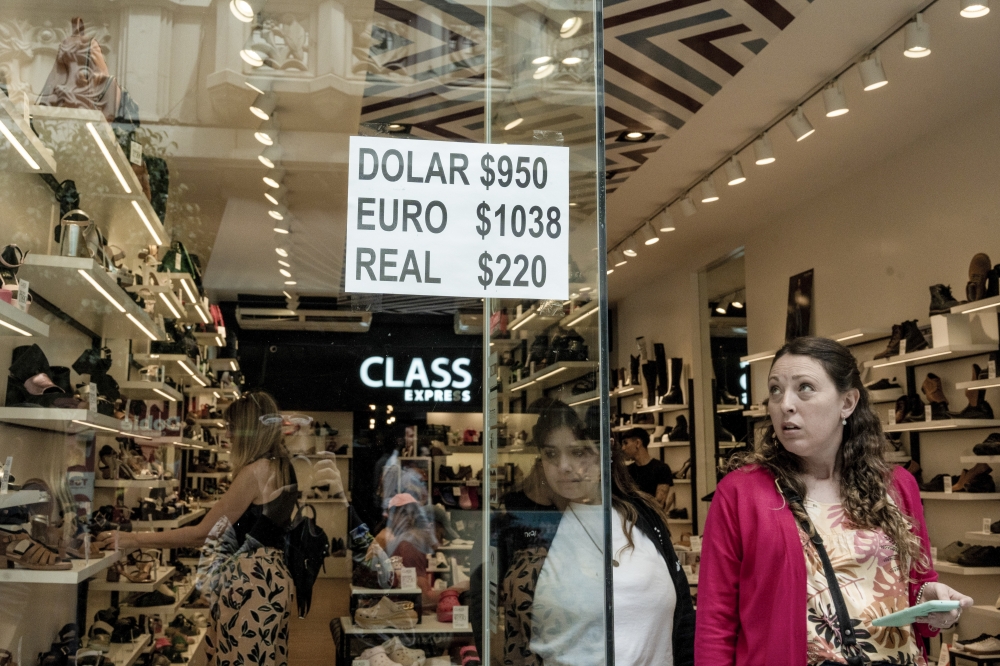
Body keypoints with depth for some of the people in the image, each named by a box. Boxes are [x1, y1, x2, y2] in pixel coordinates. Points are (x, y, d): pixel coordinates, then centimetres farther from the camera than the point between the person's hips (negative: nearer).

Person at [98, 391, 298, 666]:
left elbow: (203, 533, -15)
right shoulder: (281, 467, 11)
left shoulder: (257, 470, -16)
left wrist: (132, 540, -11)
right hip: (269, 574, 10)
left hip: (250, 580, -10)